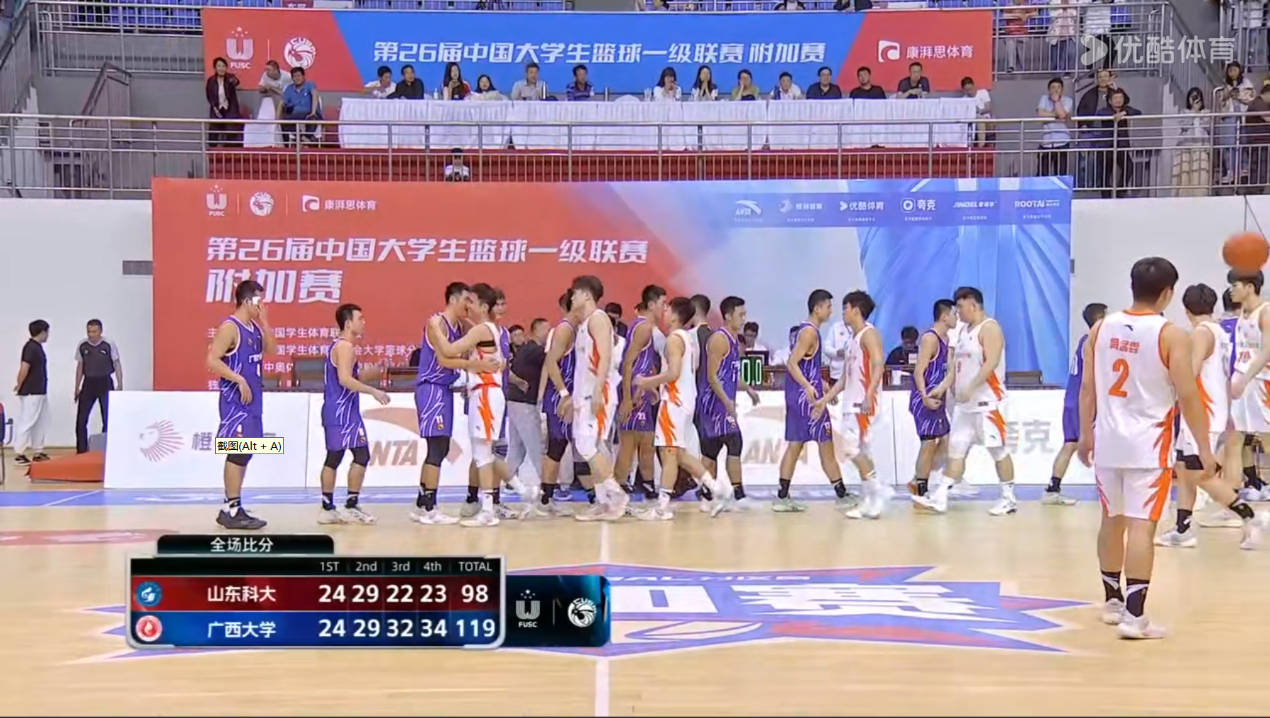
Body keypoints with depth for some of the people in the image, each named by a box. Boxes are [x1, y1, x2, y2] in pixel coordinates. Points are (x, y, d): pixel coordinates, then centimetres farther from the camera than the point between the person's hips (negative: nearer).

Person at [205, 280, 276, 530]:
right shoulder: (229, 327, -14)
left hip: (253, 398, 10)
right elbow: (212, 360, -20)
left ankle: (234, 508, 18)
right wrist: (239, 379, -23)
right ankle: (232, 510, -5)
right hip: (236, 399, -10)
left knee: (245, 454, 12)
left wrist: (265, 323, 4)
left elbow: (271, 351, 14)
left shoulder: (255, 327, 13)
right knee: (238, 453, -9)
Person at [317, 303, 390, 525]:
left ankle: (328, 509, 12)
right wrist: (374, 391, -22)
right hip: (343, 410, -10)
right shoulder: (345, 346, -13)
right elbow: (345, 379, -24)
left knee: (333, 457, 10)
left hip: (334, 409, 10)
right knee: (361, 455, -9)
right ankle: (351, 507, -8)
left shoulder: (339, 346, 18)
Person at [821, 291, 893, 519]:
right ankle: (871, 500, 10)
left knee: (852, 447, -15)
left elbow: (878, 366, -20)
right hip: (852, 401, 10)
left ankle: (879, 490, -9)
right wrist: (825, 399, 20)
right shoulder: (854, 338, 20)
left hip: (864, 401, -10)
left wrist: (869, 395, -31)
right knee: (859, 450, 8)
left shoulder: (868, 333, -8)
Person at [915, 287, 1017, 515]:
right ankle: (939, 497, 3)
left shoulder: (990, 328, -11)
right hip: (965, 403, 9)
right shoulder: (965, 331, 16)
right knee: (956, 449, 4)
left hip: (987, 402, -9)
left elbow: (991, 363, -22)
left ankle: (1009, 498, 9)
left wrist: (970, 388, -29)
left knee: (998, 450, 0)